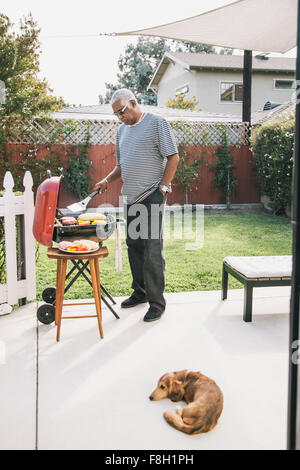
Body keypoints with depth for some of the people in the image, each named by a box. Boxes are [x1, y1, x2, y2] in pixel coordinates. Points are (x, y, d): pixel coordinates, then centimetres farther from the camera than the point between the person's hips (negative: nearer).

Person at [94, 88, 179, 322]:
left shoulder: (157, 123, -2)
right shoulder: (122, 129, 19)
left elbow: (173, 157, -7)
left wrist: (163, 187, -12)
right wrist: (107, 180, 7)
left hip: (152, 197, -7)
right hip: (131, 198, 8)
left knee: (152, 250, -8)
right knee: (134, 246, 12)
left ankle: (157, 301, 1)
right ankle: (140, 292, 26)